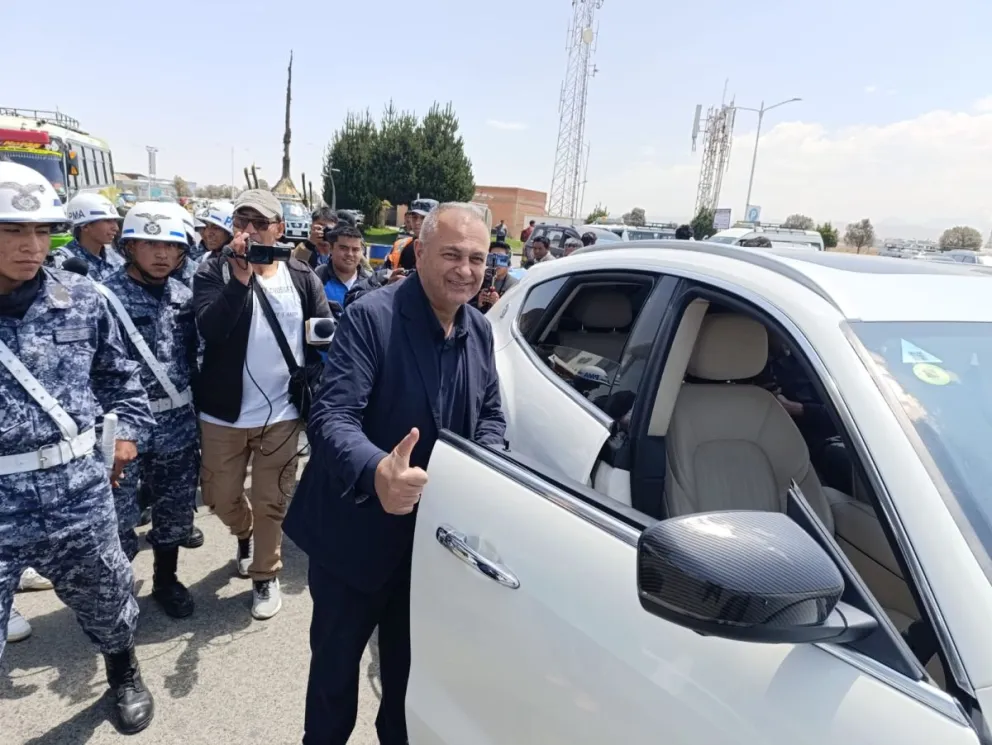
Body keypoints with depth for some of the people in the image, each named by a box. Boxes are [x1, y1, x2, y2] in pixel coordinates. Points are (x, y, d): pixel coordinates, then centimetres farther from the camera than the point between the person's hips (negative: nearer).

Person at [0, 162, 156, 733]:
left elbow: (119, 374, 13)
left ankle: (124, 675, 52)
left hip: (80, 494, 3)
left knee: (108, 601, 22)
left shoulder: (82, 299, -2)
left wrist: (129, 431, 8)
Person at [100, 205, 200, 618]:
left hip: (178, 426, 5)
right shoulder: (104, 297, -12)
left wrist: (196, 411, 10)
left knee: (176, 510, 17)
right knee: (117, 518, 6)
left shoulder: (184, 295, 4)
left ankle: (166, 579, 39)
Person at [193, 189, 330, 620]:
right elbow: (210, 328, -21)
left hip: (282, 412, 0)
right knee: (222, 499, 16)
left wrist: (311, 376, -13)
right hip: (224, 412, 1)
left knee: (272, 504, 9)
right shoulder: (214, 272, -4)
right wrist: (240, 276, -27)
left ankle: (265, 576, 30)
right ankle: (245, 534, 49)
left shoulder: (302, 277, 1)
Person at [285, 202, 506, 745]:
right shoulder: (371, 317, -21)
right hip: (357, 530, -4)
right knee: (335, 663, 19)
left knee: (410, 662, 25)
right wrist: (376, 472, -49)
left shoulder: (480, 330, -1)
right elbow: (331, 416, -29)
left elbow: (490, 413, 9)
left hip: (433, 532, 5)